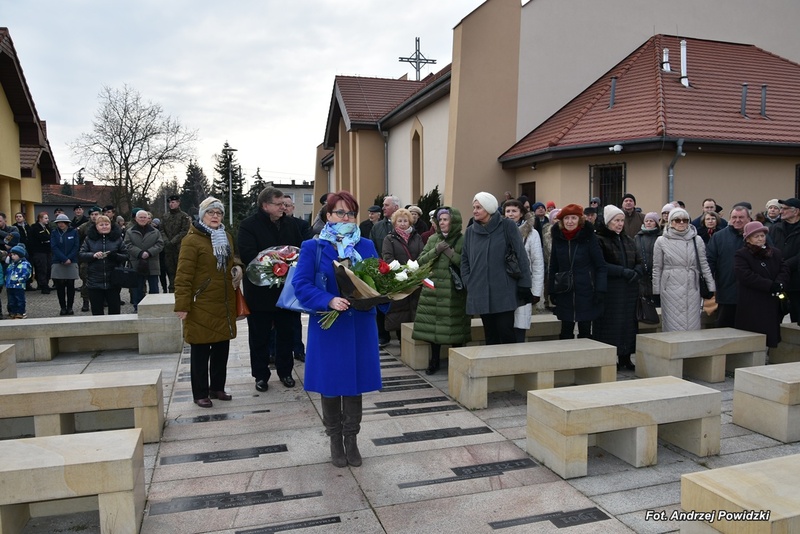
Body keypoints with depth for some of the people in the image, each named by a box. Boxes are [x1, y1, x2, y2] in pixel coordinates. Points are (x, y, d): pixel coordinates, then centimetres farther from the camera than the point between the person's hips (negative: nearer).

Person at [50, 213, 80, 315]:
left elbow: (76, 247, -2)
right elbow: (54, 247, -4)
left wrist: (69, 258, -13)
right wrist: (64, 259, -14)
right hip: (58, 264, 1)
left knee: (70, 286, 3)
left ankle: (69, 307, 10)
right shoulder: (54, 233, 4)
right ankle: (63, 307, 9)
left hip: (71, 262, -1)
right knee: (60, 286, 2)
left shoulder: (74, 232, 2)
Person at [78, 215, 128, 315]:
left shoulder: (117, 238, 5)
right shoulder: (89, 238, 5)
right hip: (94, 283, 0)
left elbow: (126, 256, 3)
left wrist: (114, 255, -17)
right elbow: (80, 255, 3)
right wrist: (93, 255, -16)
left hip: (113, 282, 0)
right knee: (97, 311, 7)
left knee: (115, 311, 5)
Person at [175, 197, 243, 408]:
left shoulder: (226, 237, 12)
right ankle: (200, 394, 14)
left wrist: (237, 268, 3)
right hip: (201, 306, -7)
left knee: (222, 348, 14)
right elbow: (183, 275, -15)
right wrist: (182, 304, -19)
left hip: (224, 304, 7)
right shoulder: (192, 240, -11)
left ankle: (217, 388, 28)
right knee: (200, 351, 3)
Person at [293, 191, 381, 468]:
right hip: (328, 327, -2)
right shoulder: (313, 247, -3)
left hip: (360, 326, 2)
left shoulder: (367, 246, 6)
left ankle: (351, 439, 27)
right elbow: (301, 285, -11)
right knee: (330, 384, 9)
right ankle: (335, 440, 28)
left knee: (355, 382, 10)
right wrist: (330, 301, -25)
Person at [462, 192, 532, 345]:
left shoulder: (506, 226, -3)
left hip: (504, 291, -3)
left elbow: (521, 255, -4)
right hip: (480, 293, 4)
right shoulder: (470, 231, 9)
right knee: (490, 335, 9)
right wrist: (467, 281, 4)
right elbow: (464, 259, 15)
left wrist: (524, 284, -7)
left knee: (505, 331, -5)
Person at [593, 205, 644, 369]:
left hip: (629, 291, 6)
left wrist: (636, 273, -9)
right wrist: (624, 272, -18)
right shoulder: (600, 240, -6)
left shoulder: (628, 240, 15)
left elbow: (640, 262, 13)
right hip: (609, 291, -6)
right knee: (610, 324, -2)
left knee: (628, 323, 7)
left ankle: (625, 358, 16)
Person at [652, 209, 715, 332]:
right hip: (670, 288, -1)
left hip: (692, 288, 1)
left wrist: (712, 287, 5)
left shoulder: (697, 240, 4)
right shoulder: (661, 241, 2)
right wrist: (656, 291, 4)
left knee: (693, 326, 4)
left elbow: (704, 265, 8)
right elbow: (657, 268, 5)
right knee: (673, 326, 1)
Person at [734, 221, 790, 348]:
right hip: (751, 305, -5)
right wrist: (770, 285, -20)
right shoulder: (741, 255, -4)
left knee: (770, 335, 8)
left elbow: (784, 270, 3)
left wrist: (779, 284, -17)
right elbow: (746, 276, -17)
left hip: (772, 304, 5)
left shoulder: (775, 253, 14)